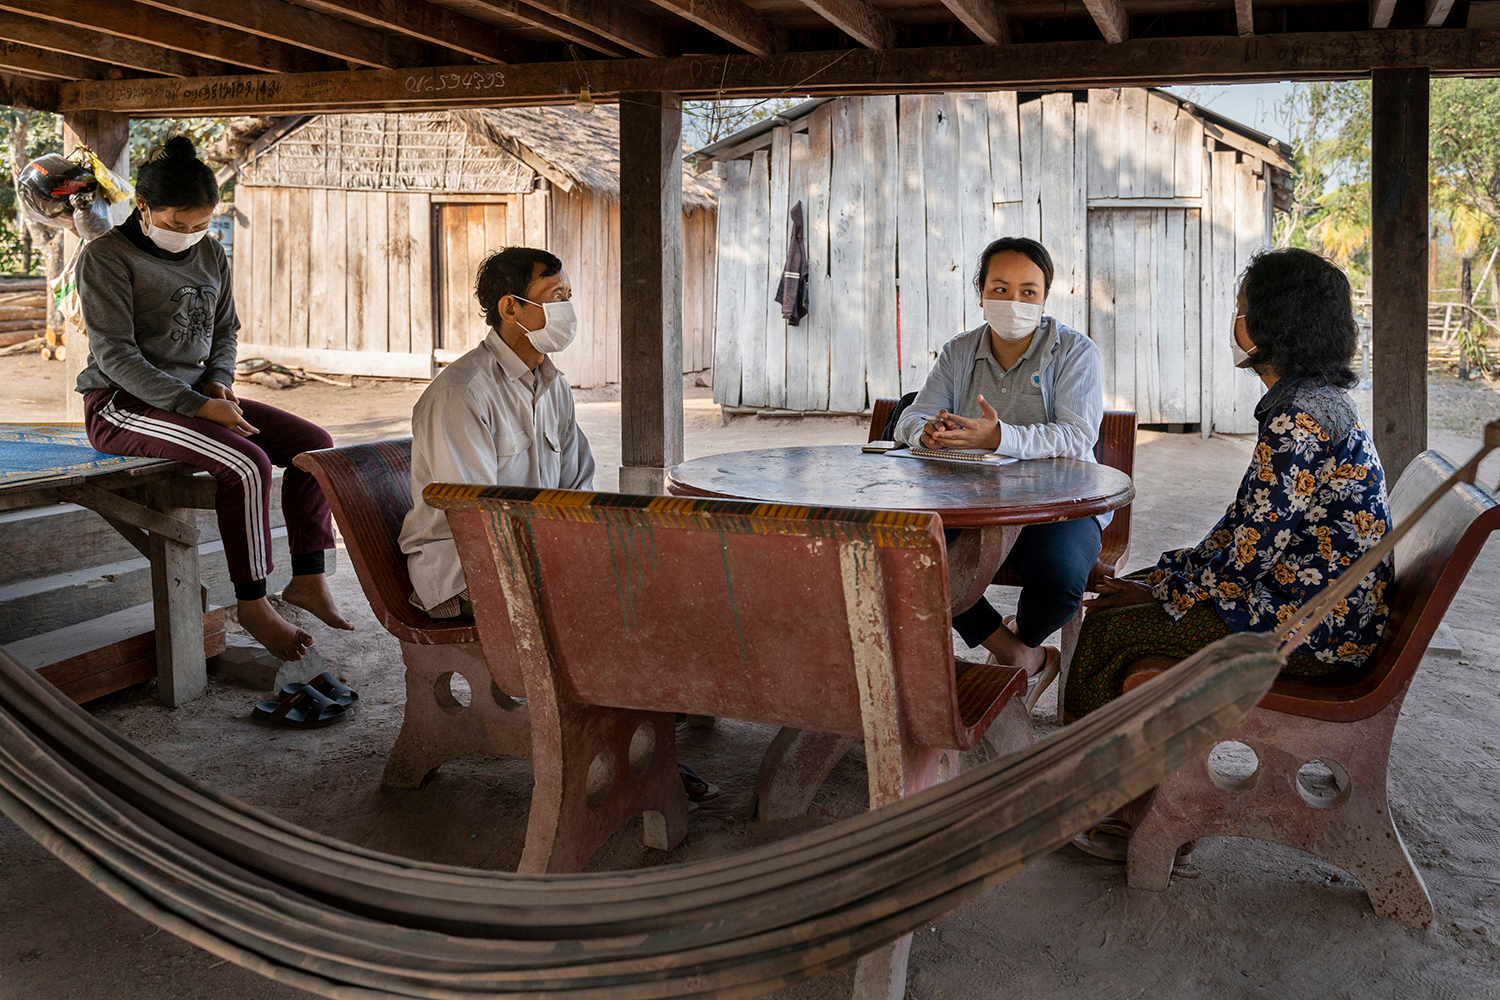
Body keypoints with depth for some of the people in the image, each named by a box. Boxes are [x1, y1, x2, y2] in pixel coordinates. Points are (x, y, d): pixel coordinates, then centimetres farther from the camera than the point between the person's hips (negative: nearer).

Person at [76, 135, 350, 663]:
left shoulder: (211, 254, 11)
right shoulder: (106, 257, -10)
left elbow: (224, 330, 22)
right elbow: (115, 354, -17)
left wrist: (218, 382, -1)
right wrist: (198, 406, -25)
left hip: (193, 395, 7)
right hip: (122, 404, -7)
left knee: (314, 443, -10)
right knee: (247, 462, -30)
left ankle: (307, 578, -6)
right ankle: (251, 603, -19)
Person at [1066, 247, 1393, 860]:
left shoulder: (1296, 418, -22)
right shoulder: (1318, 400, 11)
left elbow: (1250, 550, -22)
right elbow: (1252, 527, 14)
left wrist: (1164, 593, -7)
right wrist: (1166, 575, 9)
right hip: (1314, 604, 10)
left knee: (1111, 628, -6)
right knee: (1129, 594, 10)